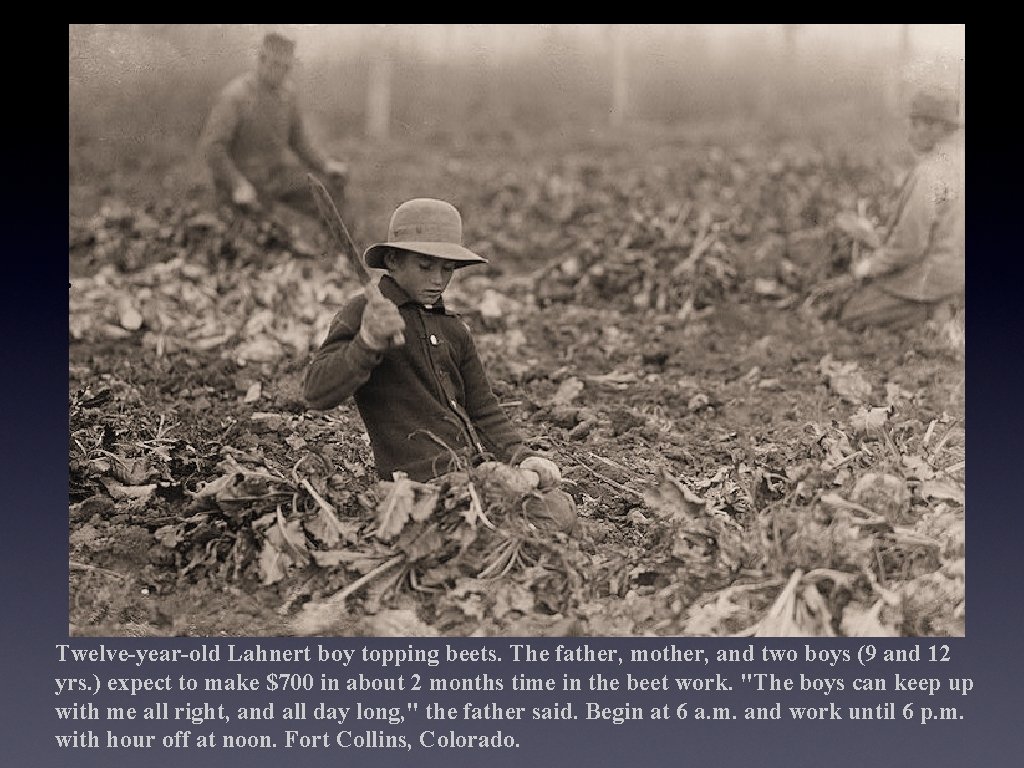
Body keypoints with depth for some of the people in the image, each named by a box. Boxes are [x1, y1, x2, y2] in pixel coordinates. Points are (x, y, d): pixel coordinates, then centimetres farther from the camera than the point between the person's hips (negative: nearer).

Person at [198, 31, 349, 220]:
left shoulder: (287, 90, 0)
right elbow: (210, 146, -22)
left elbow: (298, 140, 11)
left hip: (278, 171, 6)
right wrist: (239, 185, -30)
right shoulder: (234, 96, -20)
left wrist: (325, 164, -4)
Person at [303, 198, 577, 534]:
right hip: (423, 479, -7)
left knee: (558, 511, -12)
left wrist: (521, 456, 3)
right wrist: (369, 342, -29)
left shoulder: (455, 331, 20)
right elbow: (316, 394, -14)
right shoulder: (362, 314, -2)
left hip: (479, 465, 7)